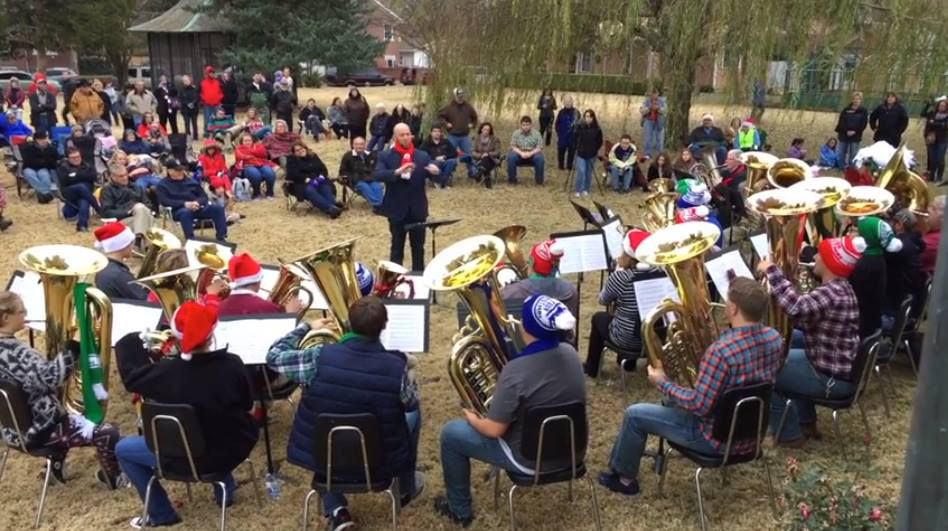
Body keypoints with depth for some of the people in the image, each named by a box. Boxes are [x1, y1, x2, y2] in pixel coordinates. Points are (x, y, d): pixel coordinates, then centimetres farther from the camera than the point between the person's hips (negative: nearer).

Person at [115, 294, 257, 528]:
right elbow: (247, 404, -1)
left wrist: (131, 340, 12)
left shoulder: (166, 371, -22)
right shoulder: (232, 364, -17)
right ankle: (225, 491, 44)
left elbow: (130, 374, -2)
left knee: (123, 449, 18)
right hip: (233, 450, 3)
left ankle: (161, 514, 22)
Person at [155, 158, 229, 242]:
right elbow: (164, 201, -9)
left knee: (218, 208, -20)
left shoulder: (191, 180, 17)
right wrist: (184, 204, -21)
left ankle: (221, 238, -22)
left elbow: (204, 196, 12)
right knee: (185, 212, -40)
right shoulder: (162, 185, 6)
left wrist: (197, 202, -13)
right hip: (179, 210, -4)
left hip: (197, 207, 4)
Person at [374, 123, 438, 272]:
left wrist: (435, 171, -31)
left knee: (418, 246, 12)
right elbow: (377, 175, -18)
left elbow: (434, 171, -6)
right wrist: (397, 171, -33)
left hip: (417, 209, 2)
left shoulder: (423, 156, 4)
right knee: (397, 247, 8)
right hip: (397, 209, -2)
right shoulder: (385, 156, -4)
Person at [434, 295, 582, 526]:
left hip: (532, 459, -7)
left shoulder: (517, 370, -30)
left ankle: (459, 509, 25)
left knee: (450, 433, 8)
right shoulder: (569, 352, -9)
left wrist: (472, 418, -1)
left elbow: (494, 430, -22)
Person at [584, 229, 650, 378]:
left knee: (598, 317, 26)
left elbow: (603, 300, -5)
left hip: (628, 340, -5)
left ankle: (591, 368, 38)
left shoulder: (621, 277, -24)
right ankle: (628, 363, 45)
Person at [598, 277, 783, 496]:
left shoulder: (722, 350, -33)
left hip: (719, 439, -8)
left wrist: (662, 383, -14)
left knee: (635, 414, 7)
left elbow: (699, 406, -28)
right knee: (674, 399, 30)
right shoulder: (775, 338, -7)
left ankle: (624, 478, 26)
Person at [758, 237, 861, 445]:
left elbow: (796, 307, -46)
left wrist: (772, 271, -36)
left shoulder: (832, 294, -27)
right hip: (842, 368, 10)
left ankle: (789, 434, 13)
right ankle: (806, 423, 34)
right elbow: (805, 313, 15)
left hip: (832, 379, -10)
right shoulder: (838, 288, 7)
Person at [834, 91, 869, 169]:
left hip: (855, 136, -2)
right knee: (840, 154, 4)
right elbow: (840, 121, 6)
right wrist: (838, 131, -5)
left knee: (853, 155, 2)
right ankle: (841, 168, 16)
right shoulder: (846, 109, 7)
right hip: (843, 134, 2)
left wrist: (855, 131, -16)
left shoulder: (863, 111, 1)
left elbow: (864, 123, -6)